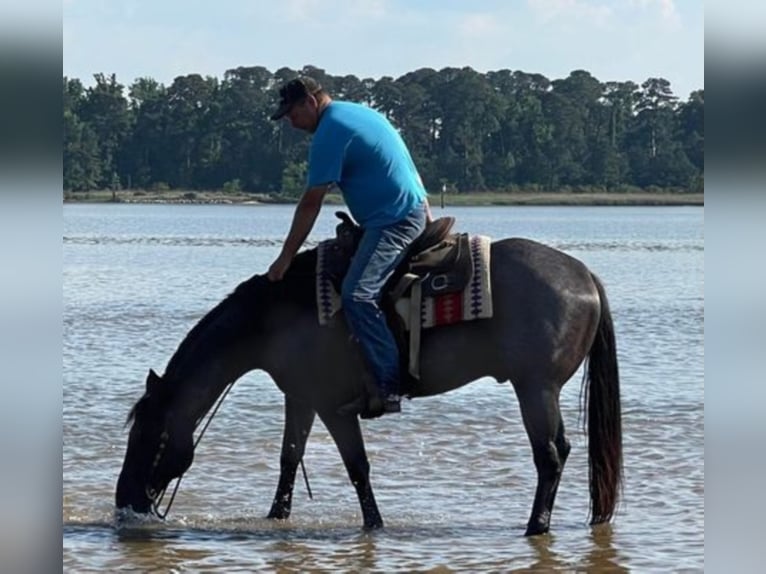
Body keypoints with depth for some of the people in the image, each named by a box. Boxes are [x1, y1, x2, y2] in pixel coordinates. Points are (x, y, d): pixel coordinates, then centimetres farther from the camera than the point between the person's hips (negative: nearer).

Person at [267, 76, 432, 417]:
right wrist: (428, 219, 32)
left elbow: (311, 203, -13)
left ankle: (388, 386, -27)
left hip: (393, 221, -11)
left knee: (357, 295, -21)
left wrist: (285, 258, -8)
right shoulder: (360, 114, 19)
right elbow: (408, 171, 26)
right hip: (414, 211, 11)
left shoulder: (331, 131, -11)